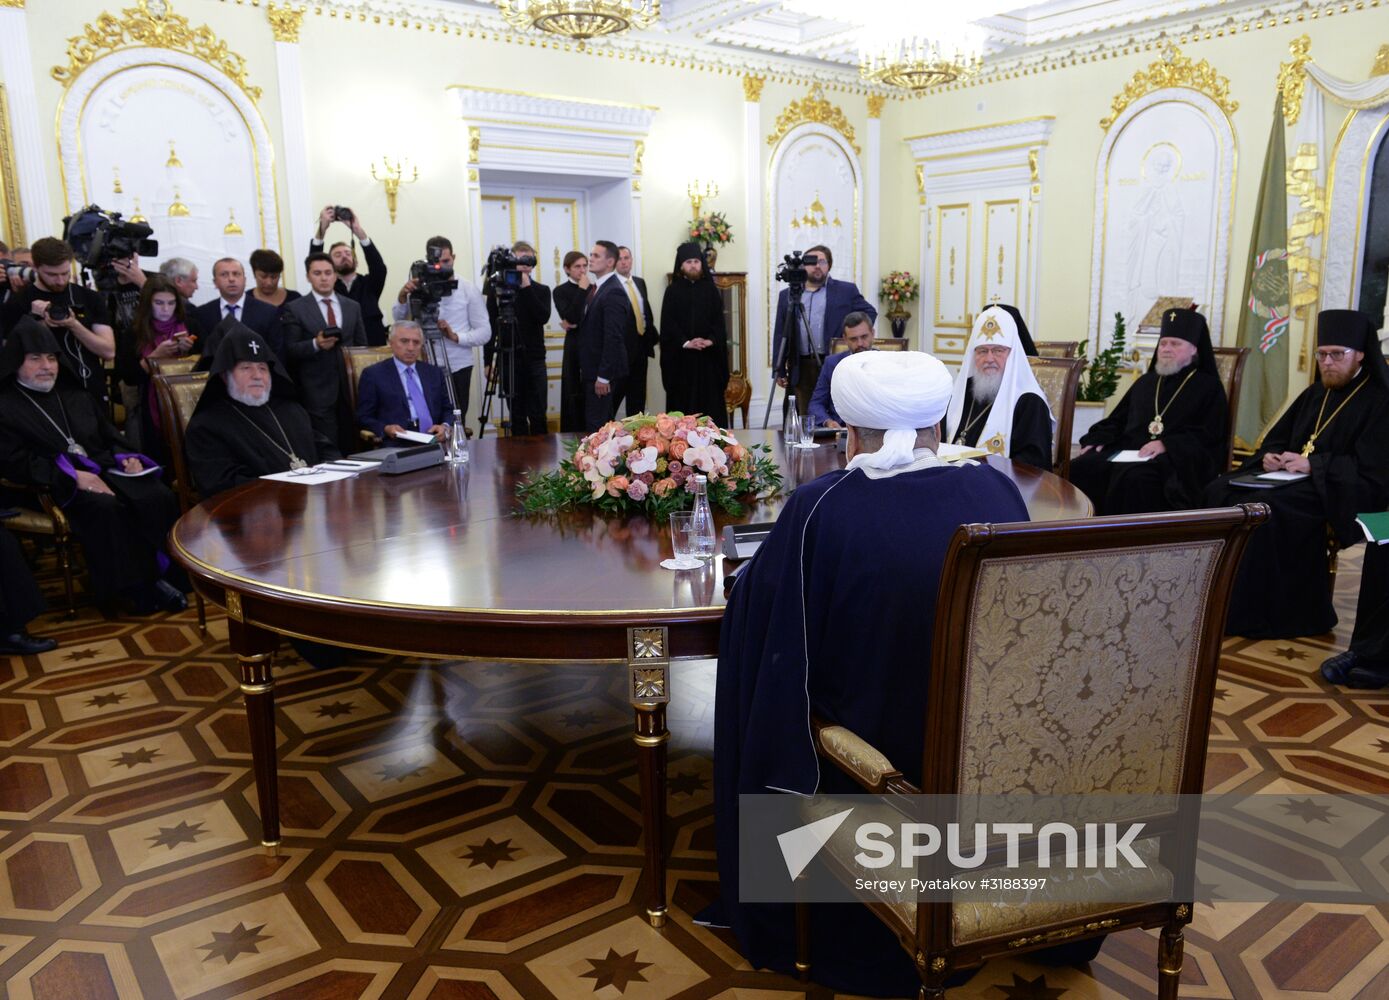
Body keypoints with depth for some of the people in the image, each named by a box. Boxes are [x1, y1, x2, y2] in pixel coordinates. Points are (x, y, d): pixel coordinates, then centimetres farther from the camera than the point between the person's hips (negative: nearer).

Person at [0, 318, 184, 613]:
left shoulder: (76, 396, 24)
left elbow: (109, 434, 25)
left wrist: (126, 456, 1)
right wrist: (73, 476, -20)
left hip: (104, 469, 5)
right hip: (58, 484, -5)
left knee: (159, 497, -24)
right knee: (105, 508, -37)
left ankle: (161, 572, -19)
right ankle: (132, 585, -25)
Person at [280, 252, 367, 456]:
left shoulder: (353, 307, 14)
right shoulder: (295, 309, 3)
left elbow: (362, 346, 16)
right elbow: (290, 350, -2)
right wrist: (316, 344, -19)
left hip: (349, 388, 3)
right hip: (317, 392, -3)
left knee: (351, 448, 3)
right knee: (328, 451, -8)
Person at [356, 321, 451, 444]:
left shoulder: (434, 373, 21)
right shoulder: (373, 374, 8)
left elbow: (447, 410, 21)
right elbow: (364, 418, 5)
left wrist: (445, 427, -2)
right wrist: (385, 429, -15)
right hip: (396, 446, -3)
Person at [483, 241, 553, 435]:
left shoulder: (541, 290, 7)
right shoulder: (497, 289, 5)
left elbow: (543, 317, -11)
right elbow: (490, 327, 4)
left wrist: (527, 288, -12)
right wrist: (488, 361, 0)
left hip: (535, 360, 0)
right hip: (508, 360, 0)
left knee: (538, 415, 0)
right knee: (517, 416, 5)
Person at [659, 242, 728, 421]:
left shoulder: (710, 290, 9)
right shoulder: (673, 291, 4)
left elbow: (719, 320, 4)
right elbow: (668, 323, -3)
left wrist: (711, 340, -14)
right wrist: (685, 342, -16)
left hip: (708, 355, 2)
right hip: (681, 356, -1)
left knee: (711, 399, 1)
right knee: (684, 399, -2)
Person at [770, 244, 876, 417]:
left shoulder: (846, 290, 9)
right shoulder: (787, 295, 14)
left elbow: (869, 312, 11)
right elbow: (779, 335, 12)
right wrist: (779, 371, 6)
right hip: (800, 369, 2)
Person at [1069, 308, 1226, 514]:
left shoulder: (1208, 387, 13)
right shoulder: (1146, 382, 30)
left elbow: (1208, 435, 0)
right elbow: (1116, 420, 29)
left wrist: (1167, 445, -16)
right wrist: (1096, 440, 7)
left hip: (1172, 459, -5)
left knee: (1132, 478, -41)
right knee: (1076, 470, -26)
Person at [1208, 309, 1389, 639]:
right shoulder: (1313, 395, 20)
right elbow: (1276, 437, 23)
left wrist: (1311, 465, -19)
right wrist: (1269, 455, -1)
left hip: (1339, 492, -7)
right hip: (1291, 479, 7)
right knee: (1218, 492, -17)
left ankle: (1251, 615, -28)